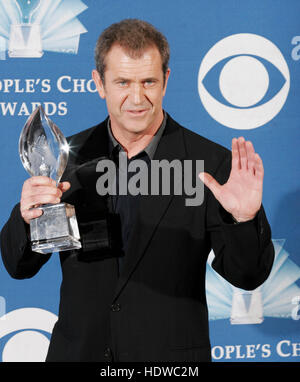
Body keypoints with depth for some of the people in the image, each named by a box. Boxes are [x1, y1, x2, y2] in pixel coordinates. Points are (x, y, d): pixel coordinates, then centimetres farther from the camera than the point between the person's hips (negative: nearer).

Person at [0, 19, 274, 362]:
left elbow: (247, 276, -9)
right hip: (80, 351, 3)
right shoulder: (70, 156, -2)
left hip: (168, 356, -2)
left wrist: (244, 219, -29)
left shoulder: (209, 163, -10)